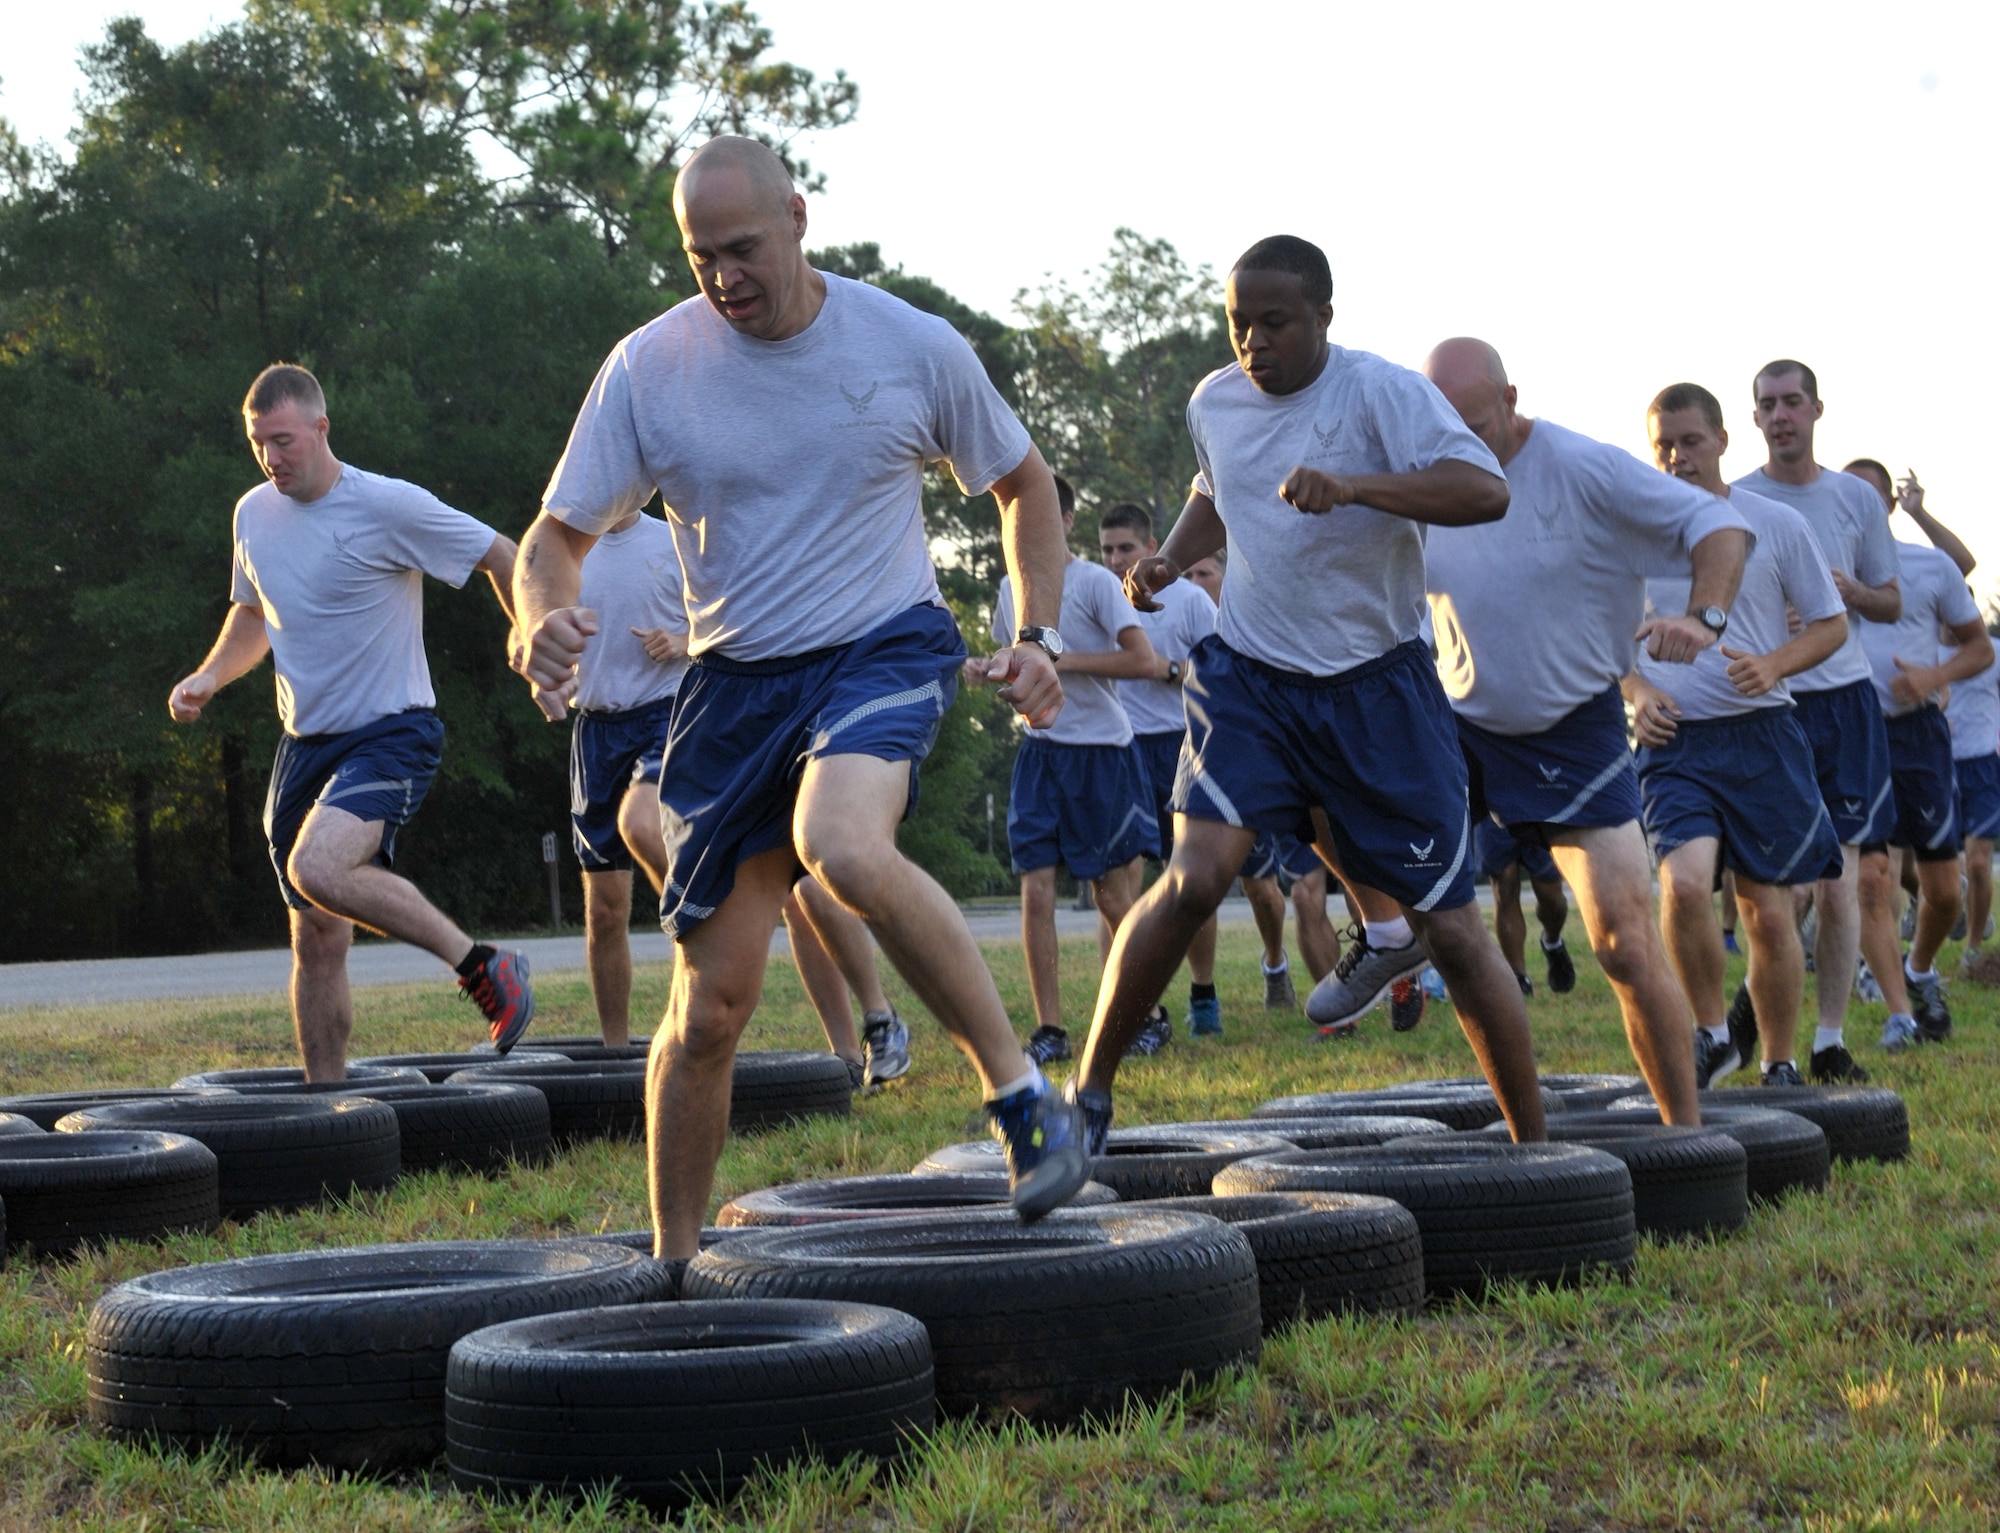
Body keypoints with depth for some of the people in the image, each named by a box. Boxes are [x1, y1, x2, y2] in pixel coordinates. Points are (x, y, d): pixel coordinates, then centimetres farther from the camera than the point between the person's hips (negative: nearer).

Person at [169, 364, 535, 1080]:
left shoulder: (390, 507, -13)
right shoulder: (253, 515, 7)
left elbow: (503, 558, -4)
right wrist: (209, 675, 7)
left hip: (392, 732, -6)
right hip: (304, 744, 7)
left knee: (318, 869, -32)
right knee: (317, 940, 7)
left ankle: (480, 965, -20)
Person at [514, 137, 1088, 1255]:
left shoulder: (913, 347, -5)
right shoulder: (649, 368, -5)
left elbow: (1025, 483, 11)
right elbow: (558, 535, -1)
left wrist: (1040, 635, -2)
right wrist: (546, 618, -25)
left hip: (888, 650, -2)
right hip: (736, 683, 2)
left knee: (843, 847, -36)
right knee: (712, 1003, 1)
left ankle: (1022, 1092, -24)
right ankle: (674, 1265, 18)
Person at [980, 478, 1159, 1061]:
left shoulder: (1095, 582, -10)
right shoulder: (1012, 587, 9)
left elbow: (1143, 660, -17)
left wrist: (1063, 660, -21)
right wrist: (987, 669, 2)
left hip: (1103, 753, -5)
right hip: (1040, 751, 5)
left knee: (1113, 895, 2)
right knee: (1036, 891, -6)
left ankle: (1150, 1015, 19)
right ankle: (1048, 1030, -2)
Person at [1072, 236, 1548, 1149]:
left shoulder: (1379, 391, -13)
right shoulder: (1213, 402, 4)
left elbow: (1484, 490, -27)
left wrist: (1353, 486, -40)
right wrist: (1171, 560, 7)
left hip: (1376, 686, -3)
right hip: (1248, 673, 3)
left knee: (1449, 923, 0)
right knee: (1196, 874, -20)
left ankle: (1534, 1140, 15)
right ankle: (1089, 1093, -8)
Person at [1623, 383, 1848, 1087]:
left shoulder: (1777, 523, 2)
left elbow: (1831, 624, 8)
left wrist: (1772, 666, -11)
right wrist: (1638, 692, -4)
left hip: (1762, 737, 0)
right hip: (1674, 740, 0)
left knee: (1768, 910, 4)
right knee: (1684, 882, -22)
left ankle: (1780, 1064, 20)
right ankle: (1712, 1034, -1)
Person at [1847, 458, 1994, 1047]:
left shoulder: (1932, 566, 6)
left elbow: (1979, 648, 11)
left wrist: (1935, 676, -9)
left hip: (1917, 732, 1)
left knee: (1942, 889, 4)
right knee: (1869, 878, -13)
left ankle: (1920, 971, 34)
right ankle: (1900, 1013, -10)